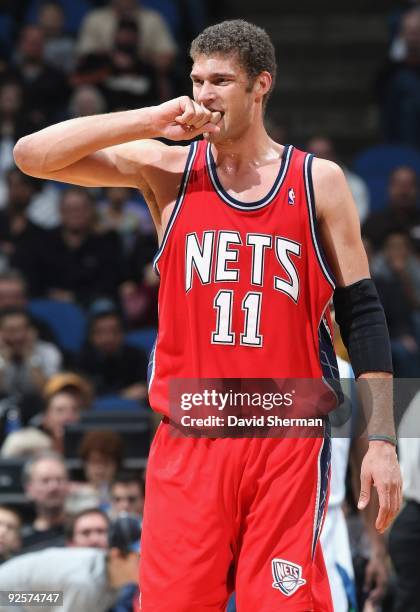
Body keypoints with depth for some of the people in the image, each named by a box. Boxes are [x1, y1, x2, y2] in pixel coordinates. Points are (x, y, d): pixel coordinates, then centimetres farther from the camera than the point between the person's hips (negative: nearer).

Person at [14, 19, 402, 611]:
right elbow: (33, 155, -2)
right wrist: (151, 121, -10)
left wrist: (382, 439, -1)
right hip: (189, 445, 1)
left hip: (289, 444, -1)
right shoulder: (167, 169, 6)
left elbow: (362, 313, 6)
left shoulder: (318, 182, 5)